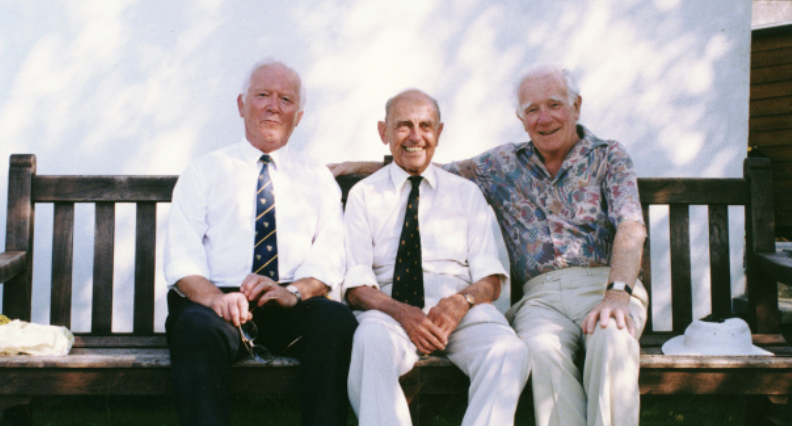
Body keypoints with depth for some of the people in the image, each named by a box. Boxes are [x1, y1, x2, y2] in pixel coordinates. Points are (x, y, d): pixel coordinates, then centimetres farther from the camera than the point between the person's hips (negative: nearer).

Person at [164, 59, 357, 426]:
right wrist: (213, 296, -20)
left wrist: (293, 291, -15)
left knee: (337, 320, -31)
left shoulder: (319, 181, 20)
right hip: (216, 303, -1)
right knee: (196, 326, -35)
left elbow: (330, 259, 8)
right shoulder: (204, 171, 16)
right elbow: (181, 257, 3)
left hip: (290, 311, 1)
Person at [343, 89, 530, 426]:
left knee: (508, 352, -32)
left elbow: (491, 278, 10)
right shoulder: (363, 195, 14)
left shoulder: (466, 193, 19)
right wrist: (400, 311, -17)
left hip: (461, 308, 2)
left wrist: (462, 300, -13)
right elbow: (356, 287, 4)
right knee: (371, 341, -37)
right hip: (389, 310, -1)